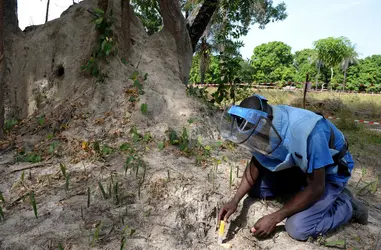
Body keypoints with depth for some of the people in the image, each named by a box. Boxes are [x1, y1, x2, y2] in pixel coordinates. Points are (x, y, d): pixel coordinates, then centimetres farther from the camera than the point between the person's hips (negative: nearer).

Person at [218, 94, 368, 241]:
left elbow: (316, 188, -30)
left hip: (330, 172, -6)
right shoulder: (266, 124, -18)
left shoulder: (307, 131, -39)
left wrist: (274, 218, -26)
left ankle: (347, 205, 4)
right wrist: (235, 200, -13)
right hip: (299, 166, 6)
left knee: (298, 228, -19)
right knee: (254, 188, -3)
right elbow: (256, 163, -3)